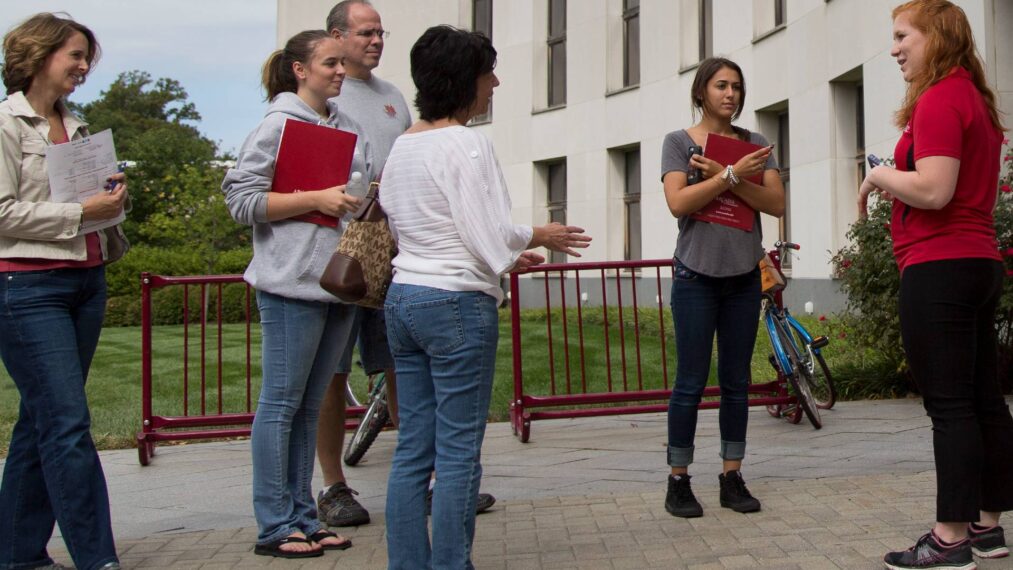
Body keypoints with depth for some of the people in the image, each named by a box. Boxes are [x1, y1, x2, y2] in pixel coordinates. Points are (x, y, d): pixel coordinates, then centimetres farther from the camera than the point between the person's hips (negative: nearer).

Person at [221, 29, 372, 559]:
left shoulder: (348, 127, 15)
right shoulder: (278, 124, -5)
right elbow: (241, 199, -10)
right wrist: (316, 199, -15)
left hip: (340, 280, 7)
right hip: (293, 282, -7)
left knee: (310, 405, 12)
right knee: (281, 403, -1)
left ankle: (302, 516, 19)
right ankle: (275, 526, 5)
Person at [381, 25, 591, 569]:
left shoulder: (401, 146, 13)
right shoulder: (467, 145, -13)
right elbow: (488, 236, -15)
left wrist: (504, 255, 20)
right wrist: (538, 236, 5)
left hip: (403, 298, 8)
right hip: (457, 304, -8)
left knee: (413, 449, 10)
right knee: (459, 451, 0)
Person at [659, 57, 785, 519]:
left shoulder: (753, 143, 9)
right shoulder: (679, 142, 1)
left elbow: (776, 203, -4)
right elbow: (678, 203, -13)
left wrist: (722, 175, -15)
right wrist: (732, 174, -21)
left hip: (743, 276, 3)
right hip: (696, 274, -3)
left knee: (736, 381, 6)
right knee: (691, 381, -3)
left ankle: (732, 477, 13)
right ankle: (678, 481, 5)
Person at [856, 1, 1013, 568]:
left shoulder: (939, 99, -12)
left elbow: (934, 190, -22)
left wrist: (882, 175, -6)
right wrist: (896, 183, 16)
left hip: (939, 268, -10)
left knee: (949, 404, -8)